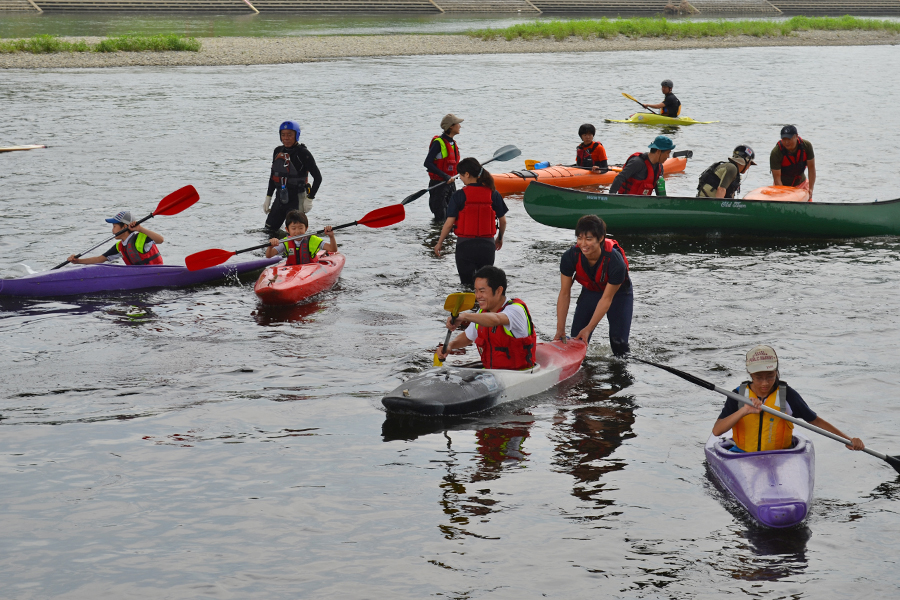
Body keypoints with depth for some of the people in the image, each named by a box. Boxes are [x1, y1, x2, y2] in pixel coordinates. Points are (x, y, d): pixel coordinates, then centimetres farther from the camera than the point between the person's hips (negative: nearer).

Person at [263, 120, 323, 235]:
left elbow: (318, 177, -11)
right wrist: (268, 198, 17)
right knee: (269, 230, 8)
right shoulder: (278, 152, 7)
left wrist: (309, 199, -13)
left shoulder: (303, 154, -13)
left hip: (297, 199, -7)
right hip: (280, 198, 7)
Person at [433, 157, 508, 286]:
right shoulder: (493, 194, -1)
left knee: (467, 282, 11)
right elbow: (503, 221, 7)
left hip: (465, 244, -2)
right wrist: (500, 238, 26)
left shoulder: (458, 196, -10)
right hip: (487, 244, 2)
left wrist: (439, 243, 6)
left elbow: (449, 223, -9)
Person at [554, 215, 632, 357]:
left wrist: (588, 329, -28)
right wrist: (560, 330, -22)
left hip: (618, 293, -3)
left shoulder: (615, 262, -38)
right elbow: (564, 294, -20)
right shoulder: (570, 257, -29)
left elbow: (607, 299, -28)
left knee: (619, 342, -12)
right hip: (590, 292, 3)